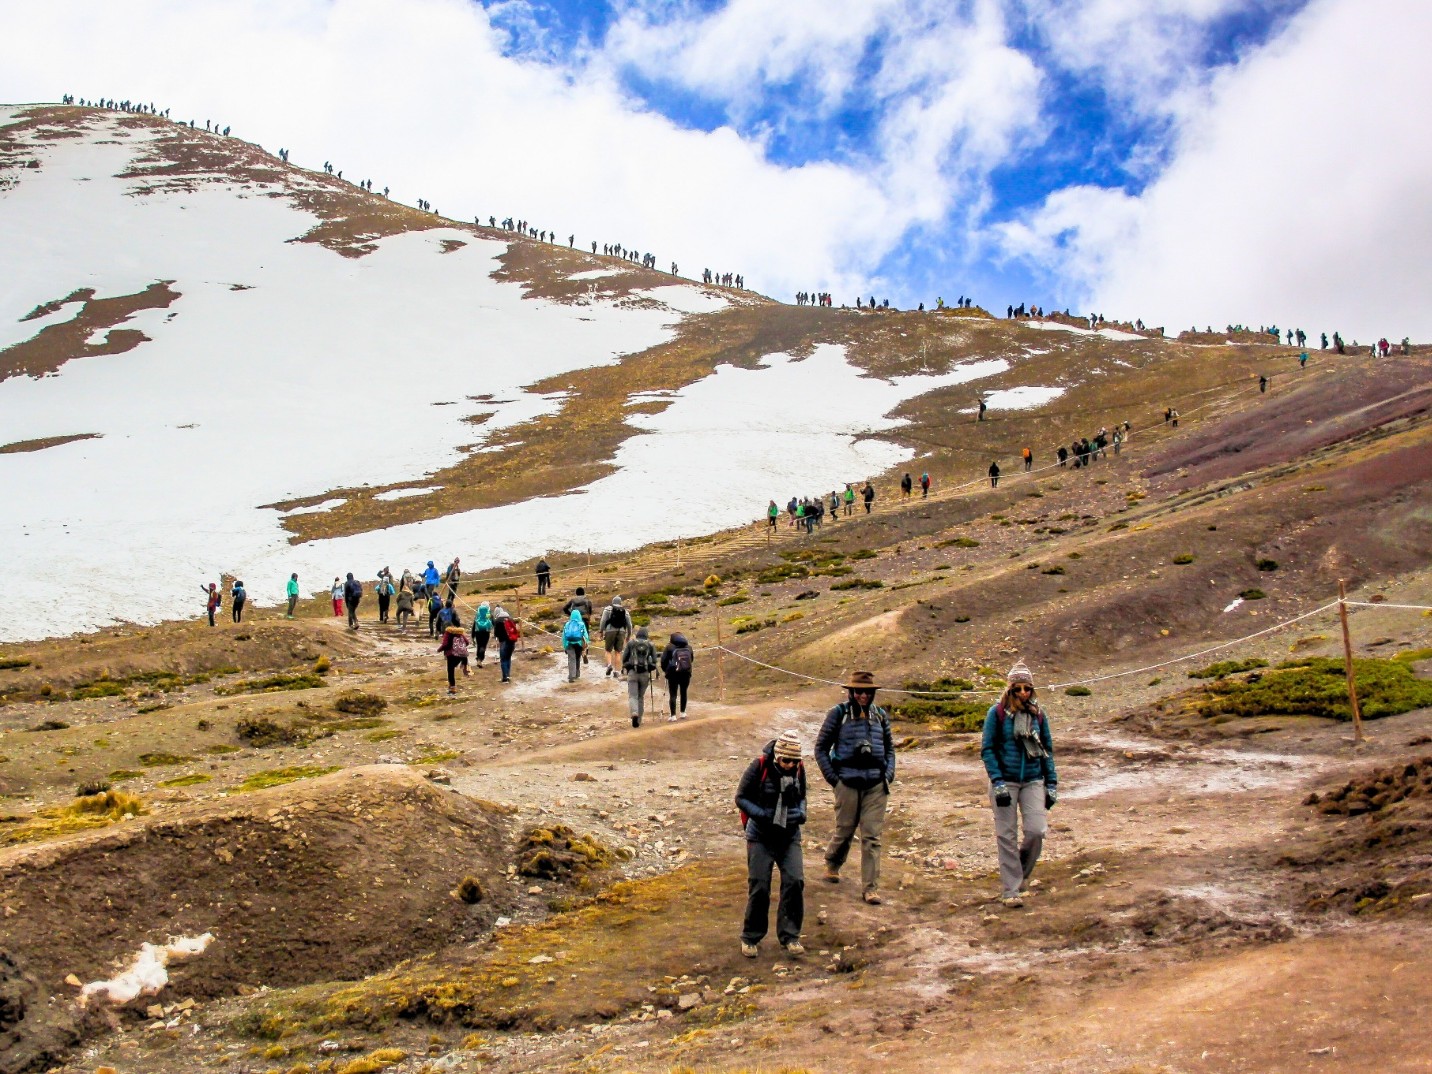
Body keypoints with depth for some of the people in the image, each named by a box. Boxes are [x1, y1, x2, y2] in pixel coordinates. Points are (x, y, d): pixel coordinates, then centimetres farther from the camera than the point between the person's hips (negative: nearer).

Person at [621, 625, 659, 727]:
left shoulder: (631, 643, 6)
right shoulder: (650, 645, 8)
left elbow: (624, 657, 4)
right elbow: (654, 660, 3)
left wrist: (626, 667, 21)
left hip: (632, 672, -1)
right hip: (645, 673, 1)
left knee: (632, 696, -4)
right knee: (641, 697, 13)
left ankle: (634, 713, -30)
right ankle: (639, 720, 14)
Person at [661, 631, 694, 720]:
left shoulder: (669, 647, -6)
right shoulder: (688, 647, 6)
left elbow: (663, 660, -5)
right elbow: (692, 659, 16)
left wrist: (664, 670, 11)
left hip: (673, 674, -3)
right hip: (686, 673, 3)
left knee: (673, 694, 0)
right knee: (683, 693, 18)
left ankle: (673, 715, -6)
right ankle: (683, 713, 23)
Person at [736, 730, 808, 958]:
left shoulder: (799, 770, -3)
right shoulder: (759, 767, -16)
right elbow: (741, 798, -8)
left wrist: (801, 813, -7)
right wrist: (762, 815, -20)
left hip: (790, 836, 3)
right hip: (761, 836, -3)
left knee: (795, 882, -8)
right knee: (759, 886, -2)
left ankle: (790, 936, 6)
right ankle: (750, 938, 15)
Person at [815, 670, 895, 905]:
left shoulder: (880, 715, 10)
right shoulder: (838, 714, -2)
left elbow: (889, 747, 21)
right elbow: (821, 747, 2)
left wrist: (889, 773, 8)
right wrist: (832, 777, -3)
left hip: (877, 784, 3)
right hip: (848, 782, -3)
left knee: (872, 836, -1)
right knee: (844, 831, 8)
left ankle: (870, 887, 2)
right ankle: (832, 864, 38)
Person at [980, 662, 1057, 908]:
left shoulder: (1038, 714, 6)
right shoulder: (997, 713, -4)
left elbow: (1048, 750, 13)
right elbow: (987, 749, -4)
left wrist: (1052, 784, 7)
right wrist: (997, 782, -12)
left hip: (1033, 781, 3)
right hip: (1005, 782, -3)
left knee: (1037, 830, -10)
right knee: (1007, 837, 1)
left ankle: (1021, 873, 17)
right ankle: (1010, 890, 10)